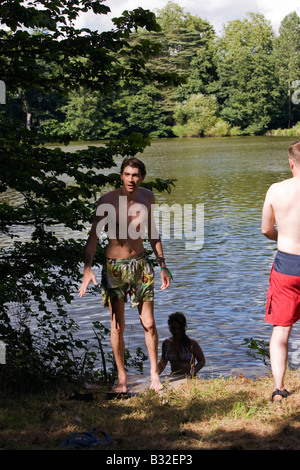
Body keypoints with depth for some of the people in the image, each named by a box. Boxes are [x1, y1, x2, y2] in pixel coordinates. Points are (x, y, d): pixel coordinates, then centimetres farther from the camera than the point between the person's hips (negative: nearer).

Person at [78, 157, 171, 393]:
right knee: (117, 326, 4)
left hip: (140, 264, 3)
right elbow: (94, 236, -15)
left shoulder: (147, 197, 0)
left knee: (149, 323, 2)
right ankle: (122, 376, 21)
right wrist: (87, 268, -28)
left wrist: (163, 265, 13)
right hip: (115, 267, -2)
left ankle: (154, 373, 19)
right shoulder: (107, 201, -13)